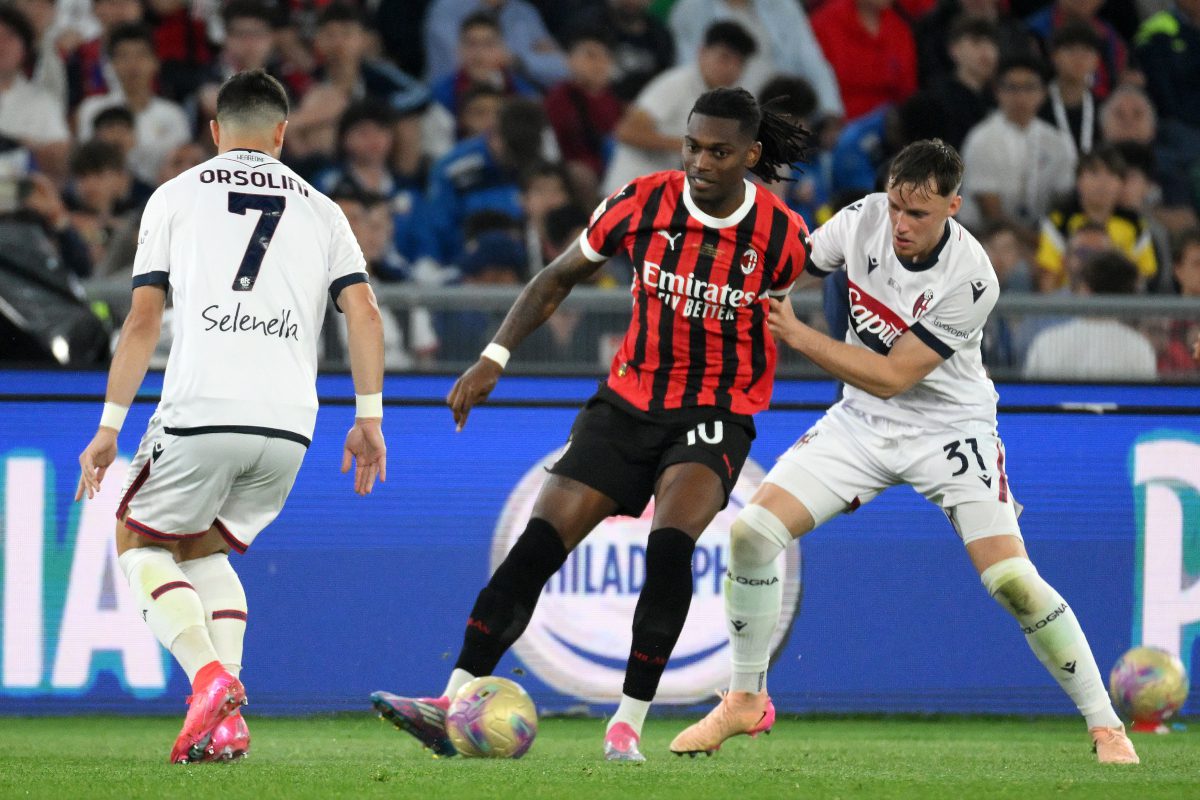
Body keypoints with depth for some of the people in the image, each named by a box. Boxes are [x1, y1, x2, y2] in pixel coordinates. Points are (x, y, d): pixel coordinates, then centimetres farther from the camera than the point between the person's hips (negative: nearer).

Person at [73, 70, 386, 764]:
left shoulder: (176, 196, 11)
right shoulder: (320, 210, 18)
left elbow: (143, 322, 5)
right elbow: (364, 313, 7)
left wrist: (110, 427, 8)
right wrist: (370, 419, 12)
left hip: (200, 412, -4)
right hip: (289, 422, 4)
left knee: (140, 542, 17)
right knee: (204, 549, 24)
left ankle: (210, 676, -9)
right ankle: (226, 720, 7)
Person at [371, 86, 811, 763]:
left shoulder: (783, 236, -11)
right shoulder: (641, 204, -7)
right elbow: (558, 279, 8)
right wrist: (494, 358, 0)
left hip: (716, 417, -3)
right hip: (627, 402, 3)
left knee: (670, 547, -28)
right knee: (539, 543, -11)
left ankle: (628, 724, -17)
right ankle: (453, 706, -11)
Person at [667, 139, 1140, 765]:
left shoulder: (970, 280, -26)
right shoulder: (865, 219, -12)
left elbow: (891, 378, -24)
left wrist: (794, 333, -28)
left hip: (948, 427, -4)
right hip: (860, 424, 5)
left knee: (1012, 580, -19)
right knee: (751, 534, -10)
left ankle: (1106, 726, -5)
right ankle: (745, 701, 8)